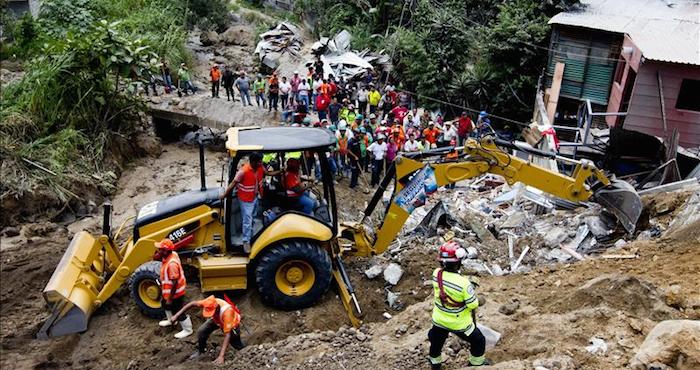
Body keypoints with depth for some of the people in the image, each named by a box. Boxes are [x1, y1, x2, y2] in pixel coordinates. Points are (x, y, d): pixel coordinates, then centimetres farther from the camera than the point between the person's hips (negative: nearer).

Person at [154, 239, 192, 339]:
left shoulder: (172, 264, -37)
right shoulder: (170, 255, -10)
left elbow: (174, 283, -31)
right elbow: (155, 258, 8)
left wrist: (170, 298, -23)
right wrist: (157, 254, -17)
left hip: (175, 292, -10)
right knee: (165, 304, 32)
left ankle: (187, 330, 30)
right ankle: (171, 320, 57)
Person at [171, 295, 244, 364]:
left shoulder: (227, 312, -47)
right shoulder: (210, 303, -35)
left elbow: (227, 335, -46)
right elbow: (193, 303, -20)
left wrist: (221, 356, -52)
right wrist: (177, 315, -24)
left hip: (231, 322, -4)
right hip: (216, 319, 4)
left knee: (237, 344, -4)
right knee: (201, 331, -12)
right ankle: (200, 350, 16)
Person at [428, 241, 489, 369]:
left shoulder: (436, 274, -22)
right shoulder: (464, 283, -34)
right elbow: (472, 307, -20)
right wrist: (474, 321, 0)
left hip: (439, 321, 4)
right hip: (460, 324, -4)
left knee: (436, 341, 32)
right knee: (478, 341, 24)